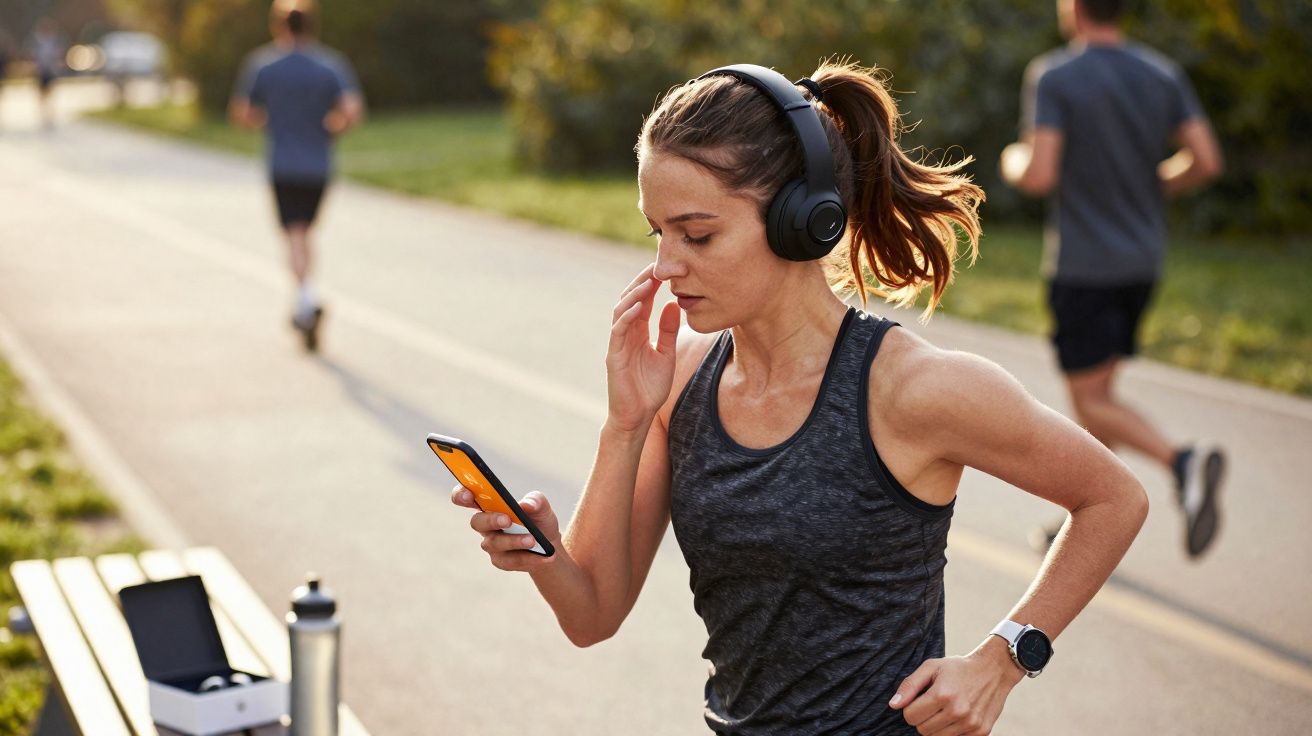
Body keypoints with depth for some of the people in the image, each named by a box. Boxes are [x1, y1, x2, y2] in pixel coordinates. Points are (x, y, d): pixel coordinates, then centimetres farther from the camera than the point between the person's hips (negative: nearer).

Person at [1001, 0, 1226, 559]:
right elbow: (1206, 161, -4)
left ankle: (1182, 461, -26)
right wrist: (1155, 187, 14)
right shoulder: (1163, 74, 3)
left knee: (1090, 403, -1)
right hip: (1143, 261, 6)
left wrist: (1012, 162, 2)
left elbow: (1038, 176, -21)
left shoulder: (1052, 77, -13)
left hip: (1083, 267, -6)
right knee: (1099, 391, 17)